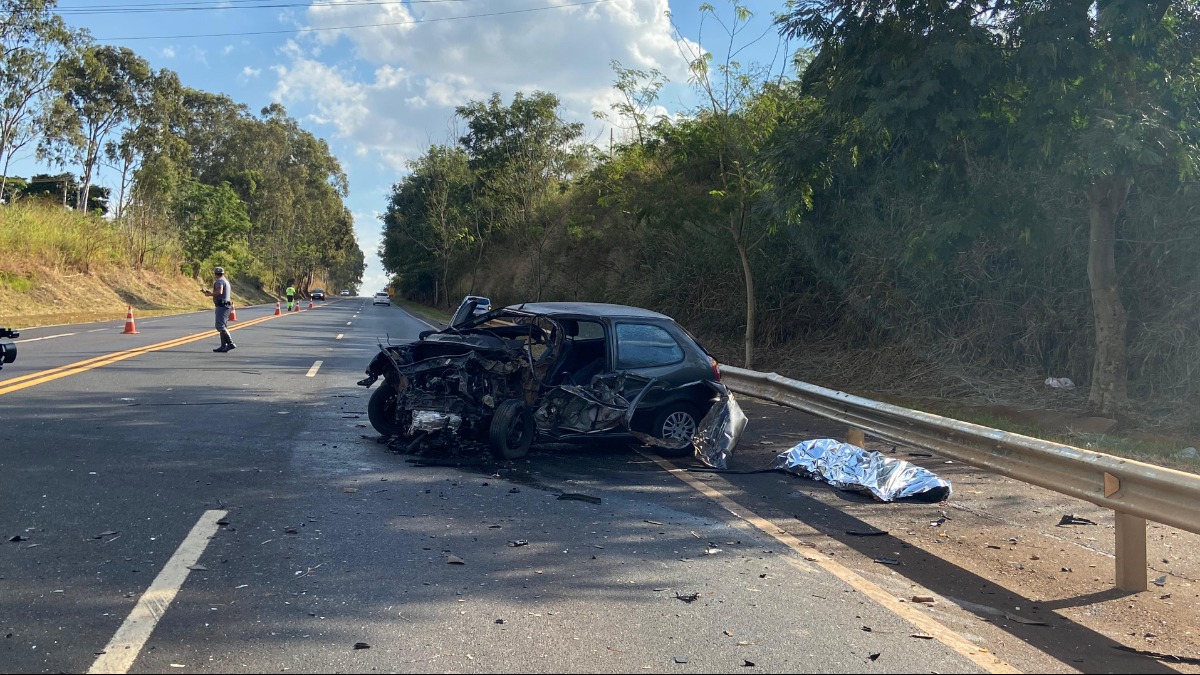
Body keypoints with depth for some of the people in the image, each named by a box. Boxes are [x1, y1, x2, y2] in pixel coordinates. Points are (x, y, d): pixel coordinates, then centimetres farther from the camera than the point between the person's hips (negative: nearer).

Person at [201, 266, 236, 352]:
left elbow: (219, 292, -26)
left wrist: (209, 294, -10)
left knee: (220, 326, -13)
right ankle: (223, 346, 10)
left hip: (221, 306, -10)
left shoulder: (219, 281, -10)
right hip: (226, 305, 10)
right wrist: (207, 292, 34)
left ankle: (231, 343, -19)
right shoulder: (226, 281, 21)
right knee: (223, 326, 11)